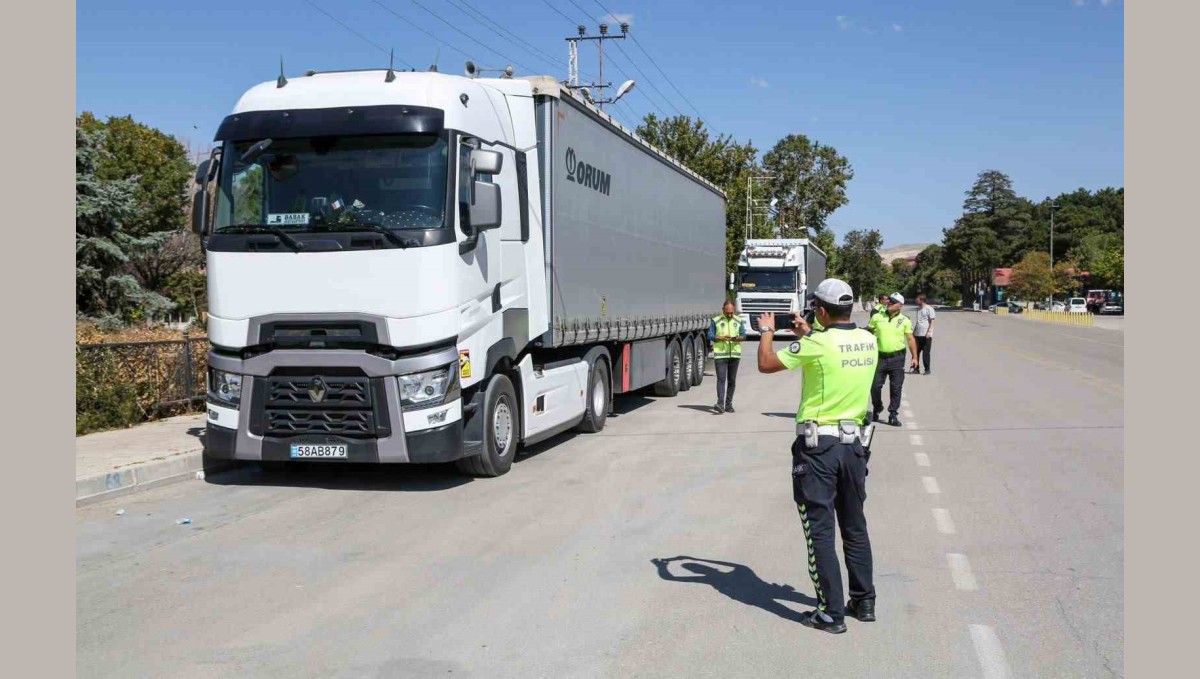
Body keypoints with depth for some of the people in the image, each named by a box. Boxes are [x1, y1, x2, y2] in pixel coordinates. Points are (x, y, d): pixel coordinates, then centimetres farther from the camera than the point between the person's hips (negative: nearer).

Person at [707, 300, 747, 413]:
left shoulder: (738, 321, 11)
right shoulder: (715, 321, 3)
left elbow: (744, 335, 10)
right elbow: (710, 336, 0)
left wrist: (738, 338, -13)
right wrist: (721, 338, -17)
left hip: (735, 354, 3)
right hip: (720, 354, -3)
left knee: (732, 380, 7)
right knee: (721, 379, -12)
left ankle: (728, 404, 15)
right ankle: (720, 404, -20)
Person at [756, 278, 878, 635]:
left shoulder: (816, 345, -18)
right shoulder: (868, 341, 2)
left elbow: (766, 364, -9)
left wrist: (767, 331, 8)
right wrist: (810, 334, 29)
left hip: (818, 445, -6)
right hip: (855, 442, 6)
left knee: (820, 529, 1)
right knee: (855, 527, 18)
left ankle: (831, 613, 3)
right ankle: (864, 602, 26)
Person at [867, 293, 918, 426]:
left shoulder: (905, 320, 0)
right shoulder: (877, 317, 3)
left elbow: (910, 339, 3)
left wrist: (914, 357, -1)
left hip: (897, 358, -1)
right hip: (880, 357, 1)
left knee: (896, 388, 0)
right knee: (875, 386, 3)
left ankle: (893, 415, 7)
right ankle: (876, 409, 27)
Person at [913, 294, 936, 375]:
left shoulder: (929, 309, -7)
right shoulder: (918, 309, 14)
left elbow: (932, 322, -10)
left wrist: (929, 332, -18)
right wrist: (914, 332, 19)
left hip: (926, 335, -7)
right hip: (917, 334, 7)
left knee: (925, 353, -2)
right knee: (916, 352, 7)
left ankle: (927, 369, 7)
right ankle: (915, 368, 15)